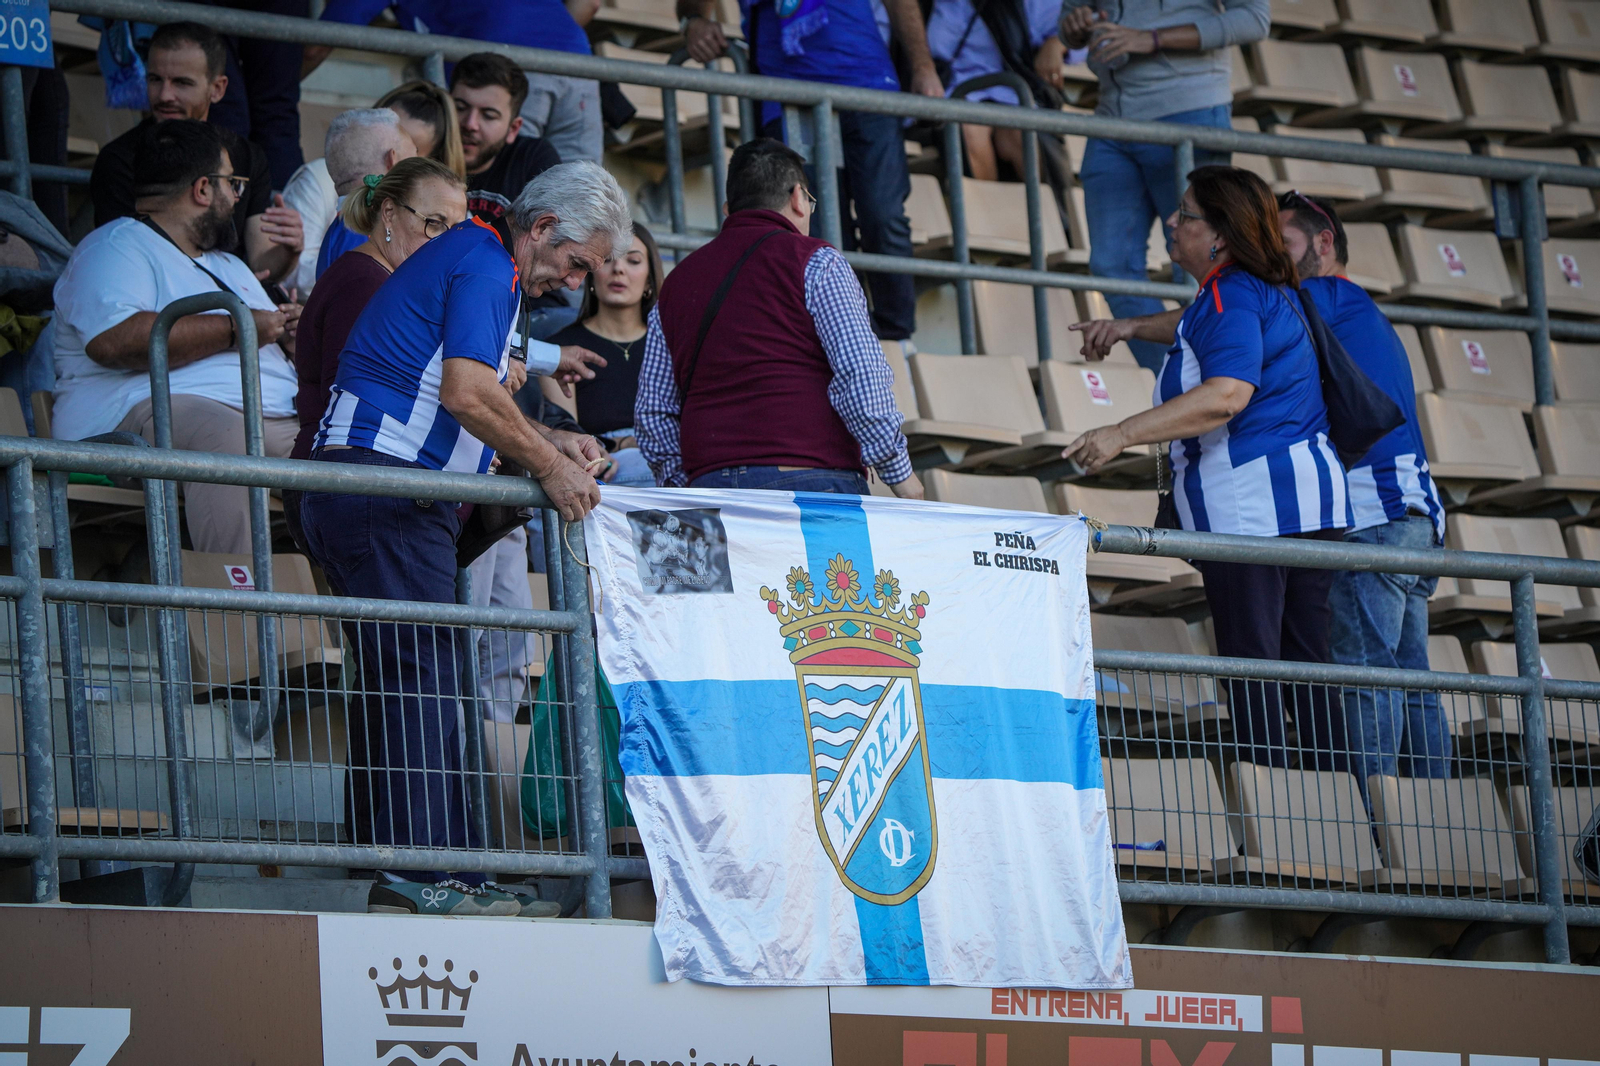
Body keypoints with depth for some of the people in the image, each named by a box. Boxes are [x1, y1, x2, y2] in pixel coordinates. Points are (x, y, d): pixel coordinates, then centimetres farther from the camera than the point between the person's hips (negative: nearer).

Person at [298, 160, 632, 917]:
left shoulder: (469, 258, 24)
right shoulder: (482, 265, -8)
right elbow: (467, 394, -20)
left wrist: (548, 443, 16)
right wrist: (547, 465, -11)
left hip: (344, 485, 11)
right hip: (387, 482, -11)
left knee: (396, 680, 9)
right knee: (423, 675, -13)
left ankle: (392, 862, 7)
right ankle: (422, 870, -17)